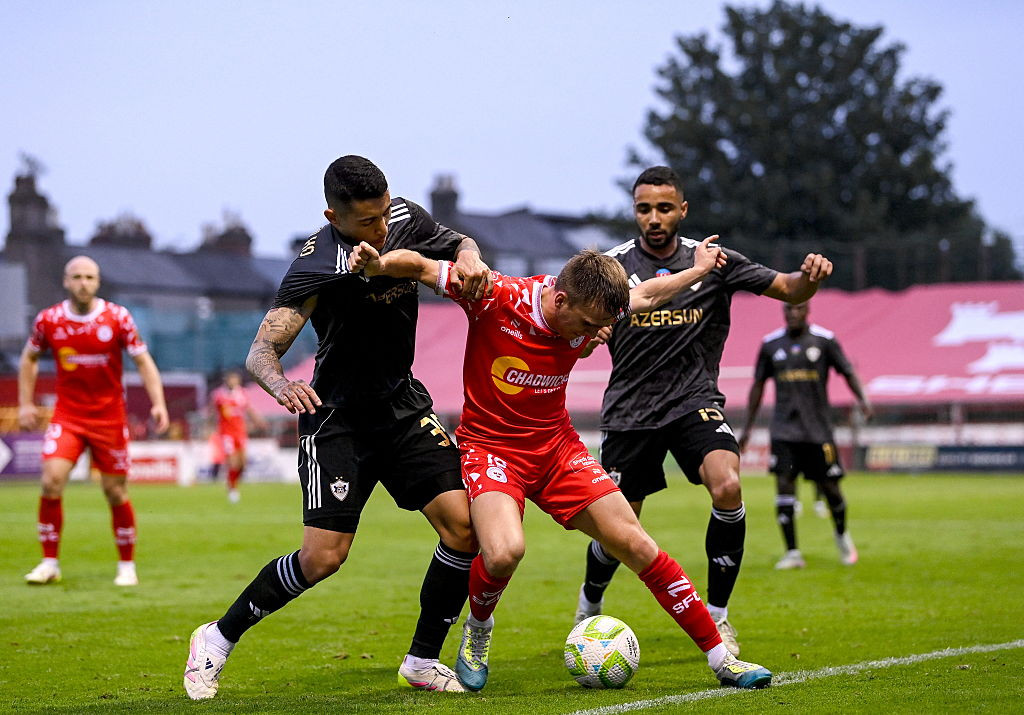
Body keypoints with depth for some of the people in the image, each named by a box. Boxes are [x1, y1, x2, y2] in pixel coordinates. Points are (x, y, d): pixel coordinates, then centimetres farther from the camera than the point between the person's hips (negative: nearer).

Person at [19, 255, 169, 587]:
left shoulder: (117, 317, -7)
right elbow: (29, 358, 14)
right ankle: (49, 563, -4)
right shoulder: (48, 320, -3)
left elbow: (142, 361, -2)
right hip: (67, 416, 1)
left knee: (115, 492, 3)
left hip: (109, 417, -1)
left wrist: (158, 403, -12)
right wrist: (26, 403, 8)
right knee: (52, 481, -16)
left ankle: (127, 566, 19)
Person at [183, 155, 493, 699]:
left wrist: (469, 258, -8)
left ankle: (423, 660, 6)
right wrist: (280, 383, -51)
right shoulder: (319, 266, -24)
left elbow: (457, 243, 16)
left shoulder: (404, 218, -5)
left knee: (463, 524, -10)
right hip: (338, 415, -6)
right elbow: (260, 352, -28)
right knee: (323, 556, -14)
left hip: (403, 404, 6)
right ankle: (218, 639, 7)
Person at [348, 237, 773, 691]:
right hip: (490, 446, -4)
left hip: (557, 448, 5)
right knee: (504, 552, -32)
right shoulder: (498, 298, -21)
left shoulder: (590, 311, -7)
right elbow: (421, 267, -15)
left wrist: (699, 269, 26)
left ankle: (720, 658, 9)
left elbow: (645, 296, 15)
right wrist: (378, 264, -35)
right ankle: (477, 631, 4)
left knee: (635, 544, -1)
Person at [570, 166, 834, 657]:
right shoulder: (612, 266, -3)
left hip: (695, 401, 0)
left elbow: (789, 290, 3)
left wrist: (810, 275, -20)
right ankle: (589, 605, 37)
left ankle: (716, 616, -10)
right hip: (630, 410, 0)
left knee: (727, 487, -26)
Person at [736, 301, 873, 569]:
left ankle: (842, 535, 32)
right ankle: (792, 553, -7)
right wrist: (747, 427, 12)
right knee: (783, 484, -12)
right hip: (784, 429, 1)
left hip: (818, 428, -1)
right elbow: (758, 385, 13)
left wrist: (862, 398, -16)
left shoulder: (824, 340, 0)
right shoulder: (771, 344, 5)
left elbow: (847, 372, 3)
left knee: (829, 486, 2)